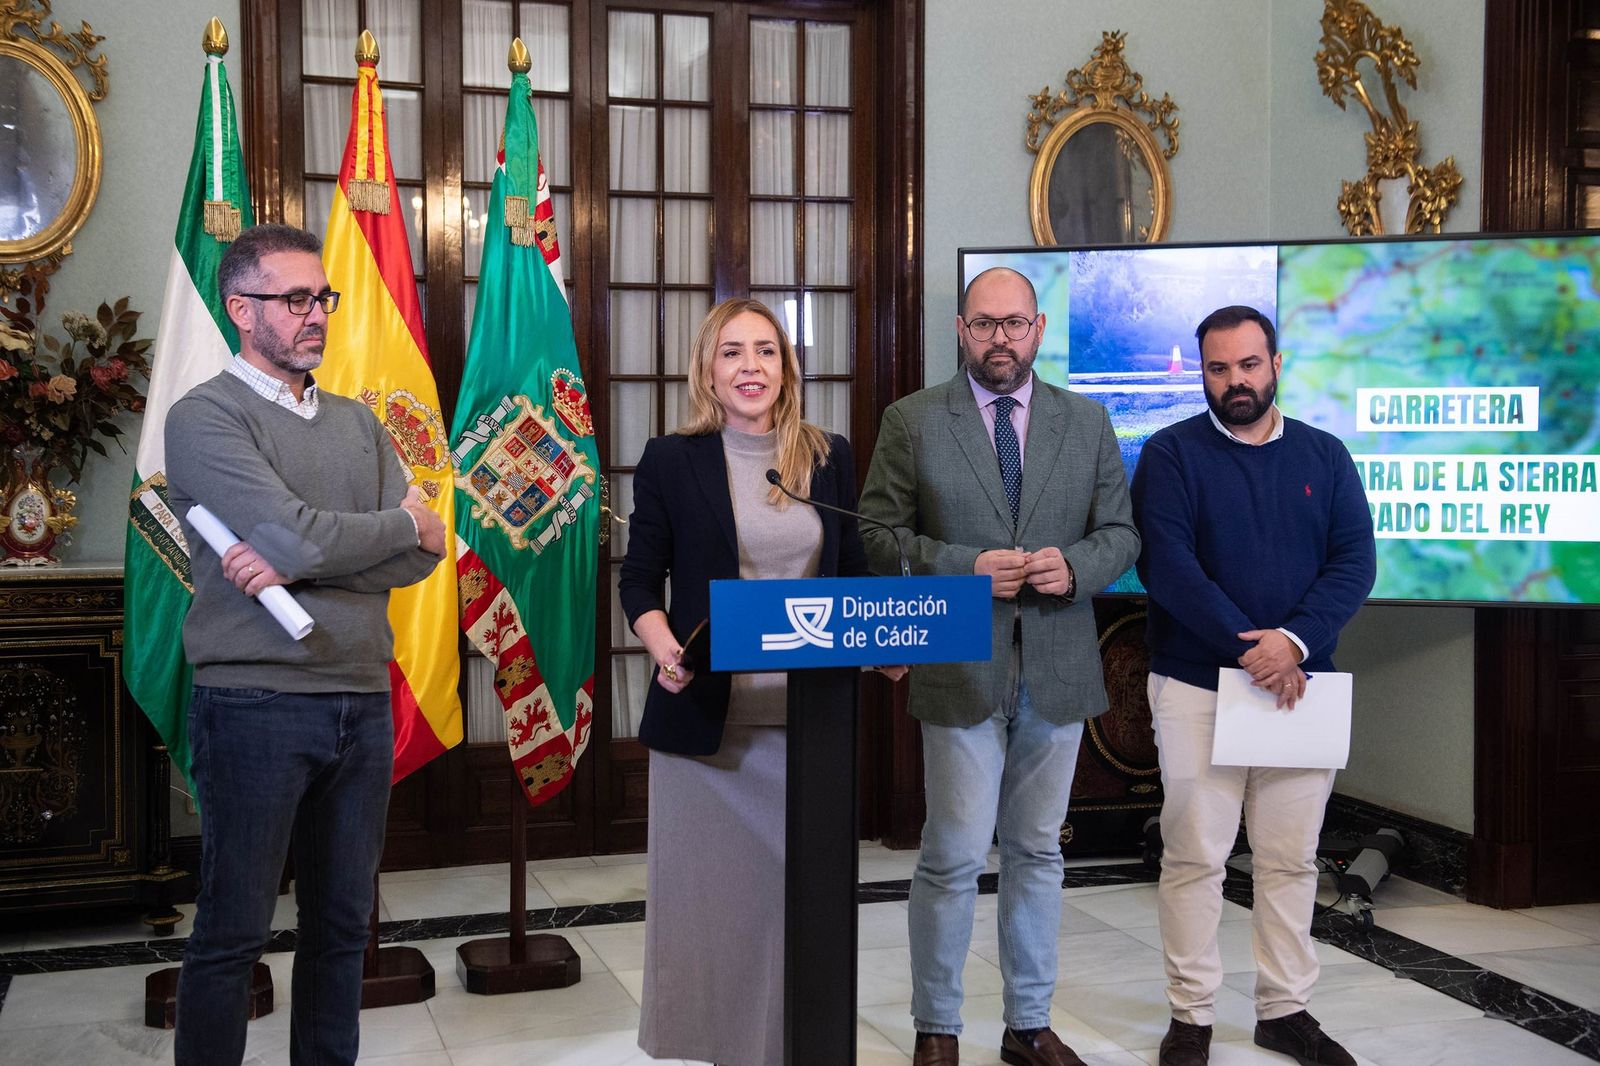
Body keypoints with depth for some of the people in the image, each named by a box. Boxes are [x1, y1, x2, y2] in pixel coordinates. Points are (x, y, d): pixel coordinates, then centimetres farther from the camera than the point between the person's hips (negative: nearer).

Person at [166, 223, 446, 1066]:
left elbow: (422, 555, 1)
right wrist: (403, 523, -2)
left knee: (341, 923, 14)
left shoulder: (357, 423, 13)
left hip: (363, 703, 6)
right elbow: (296, 535, -19)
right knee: (232, 933, 3)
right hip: (257, 705, -6)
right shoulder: (206, 418, -5)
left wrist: (295, 564, -13)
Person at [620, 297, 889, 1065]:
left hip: (808, 715, 2)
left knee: (795, 887, 8)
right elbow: (640, 580, 1)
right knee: (706, 889, 5)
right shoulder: (671, 460, 0)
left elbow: (852, 576, 12)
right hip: (705, 715, -2)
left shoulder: (830, 458, 8)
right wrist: (665, 648, -18)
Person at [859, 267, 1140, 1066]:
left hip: (1058, 671, 3)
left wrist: (1075, 567, -12)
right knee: (953, 859, 1)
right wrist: (965, 569, -17)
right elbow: (879, 535, -3)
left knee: (1037, 853, 14)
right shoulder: (912, 421, 0)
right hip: (960, 672, -3)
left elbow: (1121, 533, 9)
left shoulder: (1087, 422, 8)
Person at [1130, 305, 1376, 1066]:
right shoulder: (1171, 454, -1)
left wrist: (1293, 641, -16)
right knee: (1194, 856, 0)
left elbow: (1355, 562, 1)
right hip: (1196, 683, -3)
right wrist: (1250, 650, -16)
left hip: (1300, 684, 3)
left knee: (1291, 859, 9)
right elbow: (1165, 565, -11)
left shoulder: (1325, 456, 9)